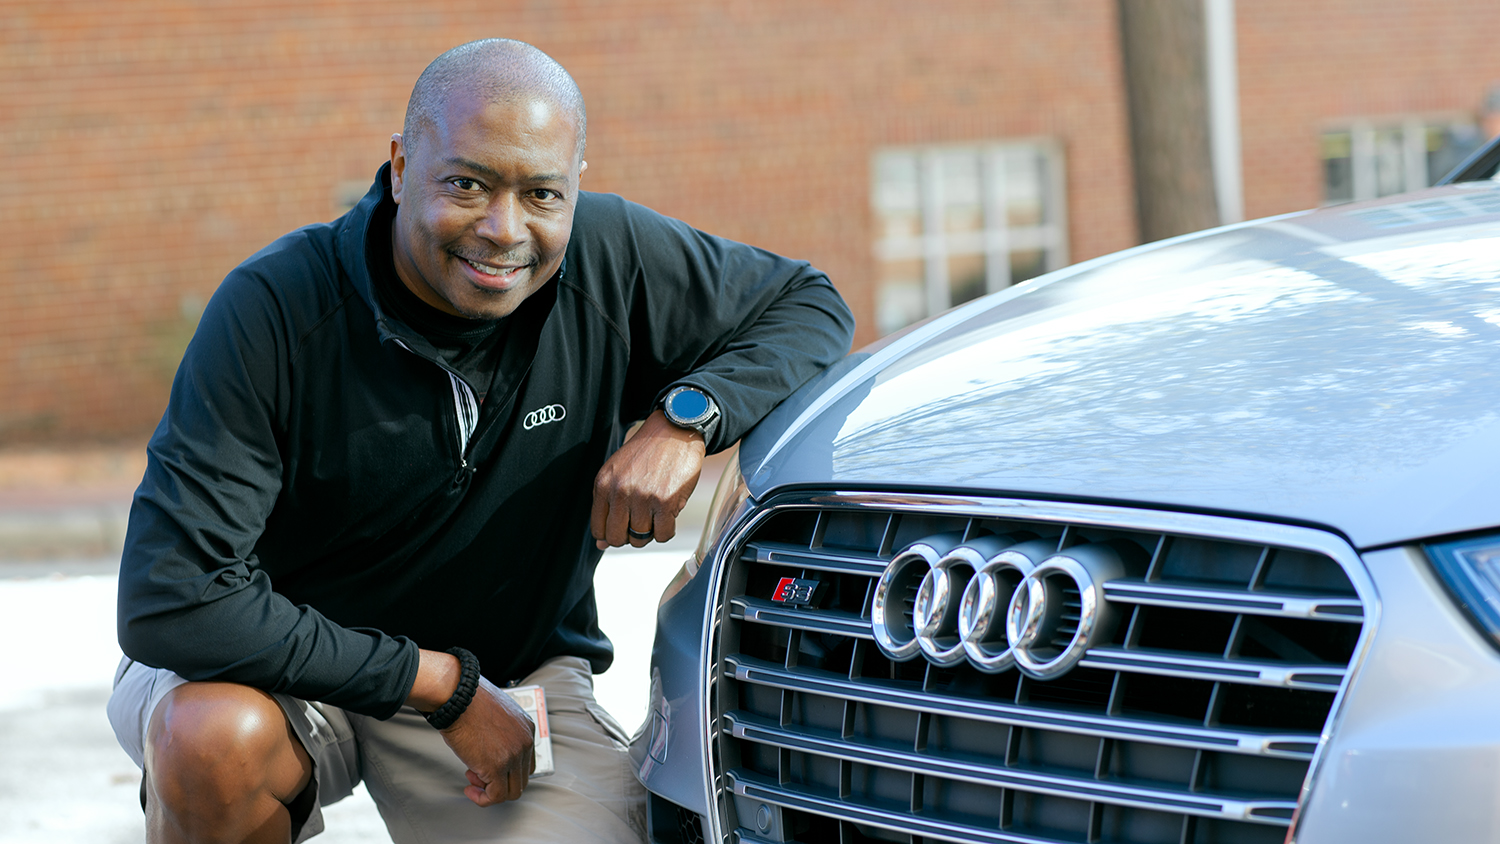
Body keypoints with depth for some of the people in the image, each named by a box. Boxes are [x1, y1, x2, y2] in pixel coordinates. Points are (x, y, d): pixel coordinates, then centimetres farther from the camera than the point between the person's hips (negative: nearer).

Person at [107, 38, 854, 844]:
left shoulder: (615, 258, -14)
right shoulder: (276, 308, -25)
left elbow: (807, 303, 3)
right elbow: (167, 600, -29)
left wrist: (687, 415, -21)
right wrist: (445, 685, -26)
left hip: (516, 665, 3)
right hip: (288, 663, -3)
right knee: (219, 738, -36)